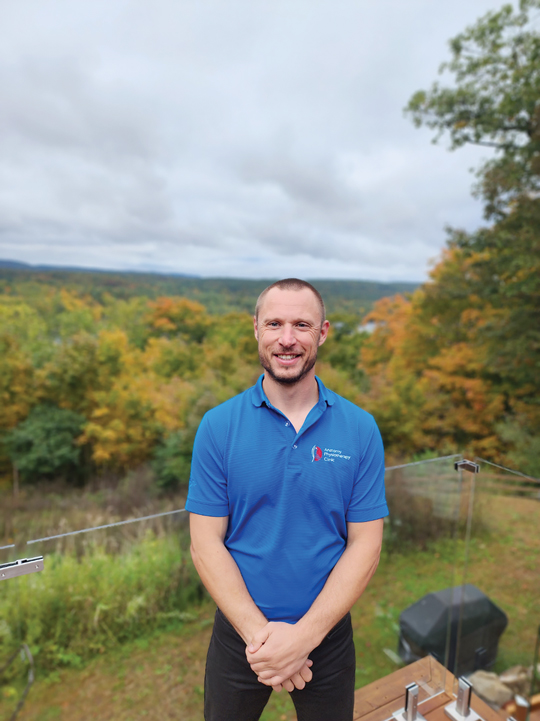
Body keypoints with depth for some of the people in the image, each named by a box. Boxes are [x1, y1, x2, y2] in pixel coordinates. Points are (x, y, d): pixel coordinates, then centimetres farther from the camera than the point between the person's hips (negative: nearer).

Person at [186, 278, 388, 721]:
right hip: (239, 633, 0)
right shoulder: (218, 426, -12)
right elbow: (206, 542, -11)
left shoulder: (361, 430, -11)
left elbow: (365, 544, -10)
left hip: (327, 632, 1)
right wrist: (258, 632, -17)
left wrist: (303, 636, -16)